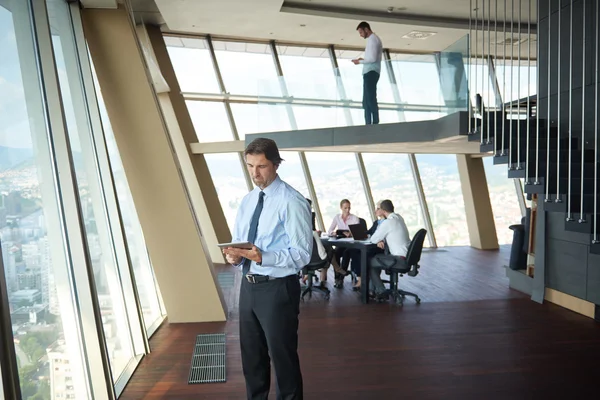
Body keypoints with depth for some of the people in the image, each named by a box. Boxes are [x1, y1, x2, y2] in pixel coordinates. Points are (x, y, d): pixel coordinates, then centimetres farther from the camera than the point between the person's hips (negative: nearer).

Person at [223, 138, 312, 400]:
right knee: (251, 354, 21)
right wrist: (234, 255, -8)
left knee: (282, 356, 9)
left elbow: (302, 253, -19)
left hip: (277, 289, -7)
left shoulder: (291, 202, -16)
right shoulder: (247, 201, 8)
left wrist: (263, 257, -31)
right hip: (248, 285, 7)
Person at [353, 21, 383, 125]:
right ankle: (369, 124, 10)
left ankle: (375, 123, -13)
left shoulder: (372, 39, -9)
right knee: (367, 100, 9)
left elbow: (372, 59, -18)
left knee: (370, 99, -12)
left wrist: (360, 61, -8)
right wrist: (362, 60, 12)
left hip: (370, 72, -11)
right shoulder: (374, 39, 23)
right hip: (371, 73, 11)